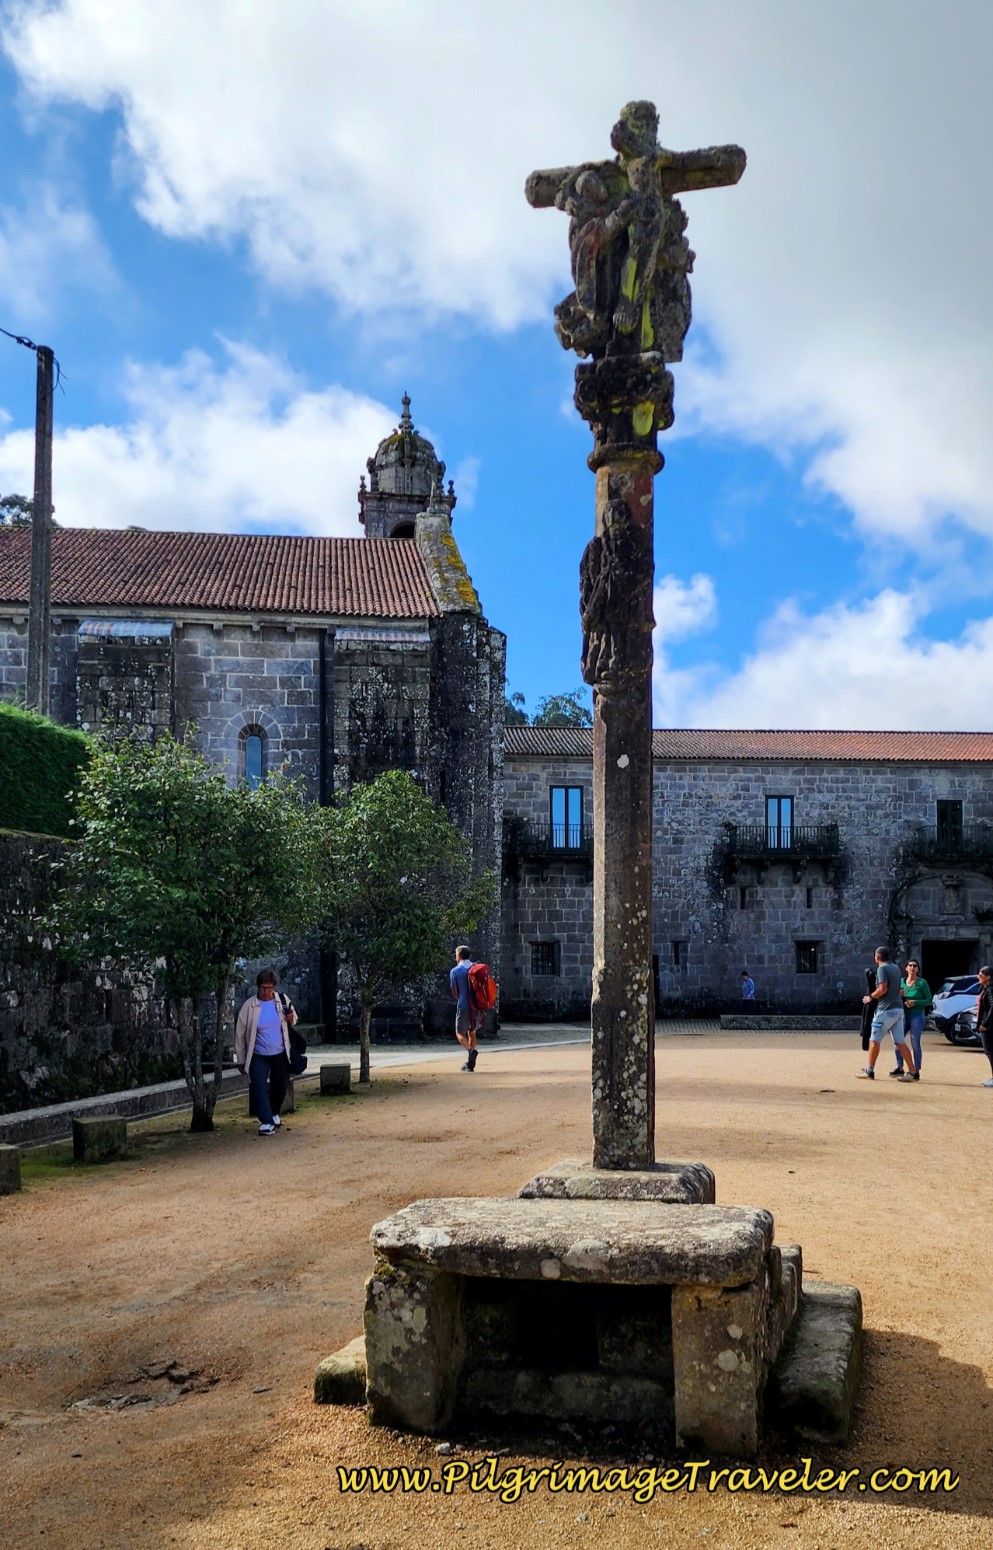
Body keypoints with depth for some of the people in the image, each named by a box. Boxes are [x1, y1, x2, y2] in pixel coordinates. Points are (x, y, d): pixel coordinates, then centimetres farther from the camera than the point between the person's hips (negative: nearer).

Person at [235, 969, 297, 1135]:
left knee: (281, 1086, 13)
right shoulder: (249, 1006, -14)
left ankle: (274, 1113, 38)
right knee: (259, 1088, -12)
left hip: (280, 1054, 2)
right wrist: (241, 1059, -3)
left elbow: (294, 1018, 10)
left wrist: (291, 1019, -17)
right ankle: (266, 1122, -6)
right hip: (259, 1056, -2)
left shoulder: (283, 1000, -7)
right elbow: (240, 1034, -7)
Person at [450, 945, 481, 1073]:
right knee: (472, 1032, 17)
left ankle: (470, 1050, -24)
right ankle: (470, 1063, 15)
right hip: (477, 1005, 4)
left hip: (464, 1006, -4)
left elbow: (454, 992, 0)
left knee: (460, 1033, 5)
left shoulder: (455, 971, -4)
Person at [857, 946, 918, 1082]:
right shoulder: (895, 968, 16)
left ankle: (869, 1071, 6)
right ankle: (912, 1072, -1)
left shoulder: (882, 968, -9)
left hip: (886, 1010, -8)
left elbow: (883, 989, -19)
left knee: (874, 1040, 2)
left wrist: (870, 997, -5)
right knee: (901, 1042, 6)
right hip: (898, 1009, 8)